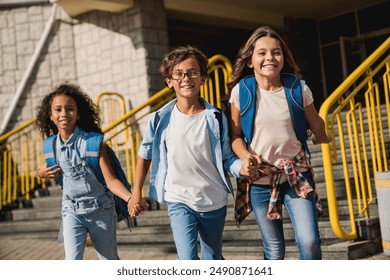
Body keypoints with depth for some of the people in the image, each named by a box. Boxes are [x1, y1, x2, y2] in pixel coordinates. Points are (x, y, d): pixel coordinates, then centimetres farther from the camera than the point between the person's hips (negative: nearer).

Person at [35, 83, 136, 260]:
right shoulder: (51, 145, -2)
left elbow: (111, 180, -19)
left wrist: (130, 198, -36)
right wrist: (40, 173, -3)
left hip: (101, 210, -2)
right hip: (72, 212, 2)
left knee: (110, 261, 14)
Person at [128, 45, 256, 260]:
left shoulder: (215, 118, -6)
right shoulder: (160, 120, -7)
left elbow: (226, 158, -1)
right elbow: (145, 155, 7)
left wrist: (242, 167, -23)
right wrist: (136, 193, 6)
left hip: (214, 201, 2)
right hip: (179, 201, -1)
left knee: (212, 260, 19)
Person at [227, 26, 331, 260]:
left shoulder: (298, 88, -5)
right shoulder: (241, 91, -6)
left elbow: (316, 125, 12)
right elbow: (235, 135, -1)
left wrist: (322, 138, 31)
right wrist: (246, 157, -19)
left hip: (296, 174, 0)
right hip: (260, 179, 0)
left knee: (310, 241, -13)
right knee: (274, 250, 6)